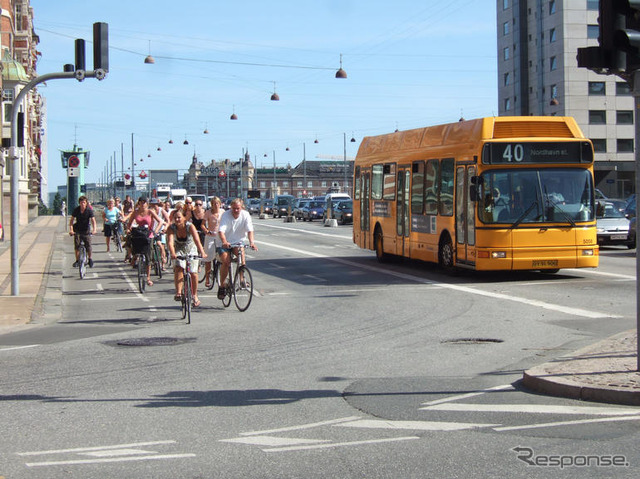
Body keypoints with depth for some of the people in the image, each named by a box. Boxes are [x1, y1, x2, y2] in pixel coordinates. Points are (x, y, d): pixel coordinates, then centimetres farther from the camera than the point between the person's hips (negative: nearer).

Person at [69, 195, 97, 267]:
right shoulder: (76, 210, -8)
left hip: (86, 230, -1)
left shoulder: (89, 210, -14)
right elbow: (71, 220, -6)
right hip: (78, 230, 1)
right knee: (77, 245, -9)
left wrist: (94, 229, -37)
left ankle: (90, 259, 15)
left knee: (88, 245, -8)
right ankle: (77, 260, 2)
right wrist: (71, 229, -21)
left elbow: (93, 220, -21)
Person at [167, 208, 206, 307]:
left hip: (191, 249, -1)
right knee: (179, 268, -27)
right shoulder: (171, 228, -22)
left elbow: (197, 241, -38)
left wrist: (202, 252, -53)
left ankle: (195, 296, 16)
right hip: (179, 250, 1)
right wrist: (172, 254, -55)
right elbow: (170, 242, -36)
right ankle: (178, 292, -26)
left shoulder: (190, 226, -26)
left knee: (193, 273, -4)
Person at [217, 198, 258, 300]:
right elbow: (221, 231, -26)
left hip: (238, 242, 1)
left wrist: (251, 242, -36)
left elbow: (250, 230, -18)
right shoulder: (226, 215, -15)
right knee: (225, 261, -20)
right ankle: (223, 285, -5)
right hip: (226, 243, -1)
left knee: (241, 252, -30)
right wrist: (224, 242, -46)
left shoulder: (245, 215, -9)